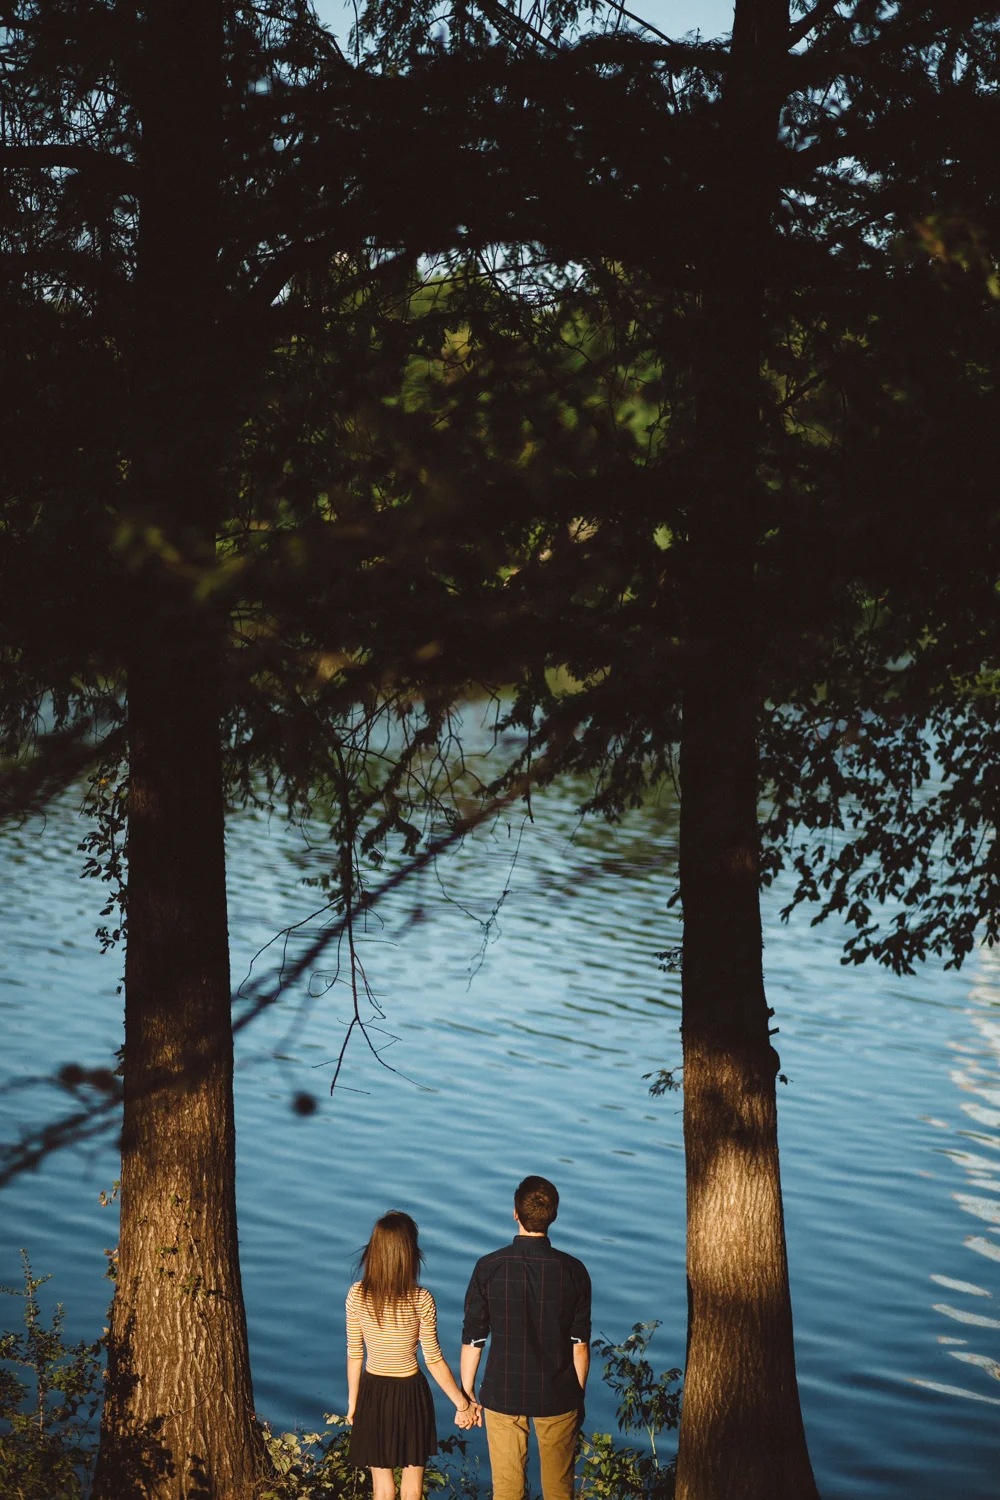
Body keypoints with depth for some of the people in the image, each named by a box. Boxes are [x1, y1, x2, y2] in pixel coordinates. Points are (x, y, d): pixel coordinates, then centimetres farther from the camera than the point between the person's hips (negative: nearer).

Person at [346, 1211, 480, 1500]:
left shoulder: (357, 1295, -12)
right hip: (411, 1393, -1)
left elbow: (354, 1355, -5)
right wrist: (462, 1403, -2)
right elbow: (434, 1361, -12)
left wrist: (352, 1403, 8)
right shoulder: (421, 1299, -17)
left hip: (372, 1392, 1)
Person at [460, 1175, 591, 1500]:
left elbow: (472, 1340, -6)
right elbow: (580, 1344, -4)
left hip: (502, 1395, 0)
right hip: (558, 1398, 0)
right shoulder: (573, 1270, -9)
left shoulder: (489, 1268, -11)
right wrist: (579, 1395, 10)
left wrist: (466, 1395, 6)